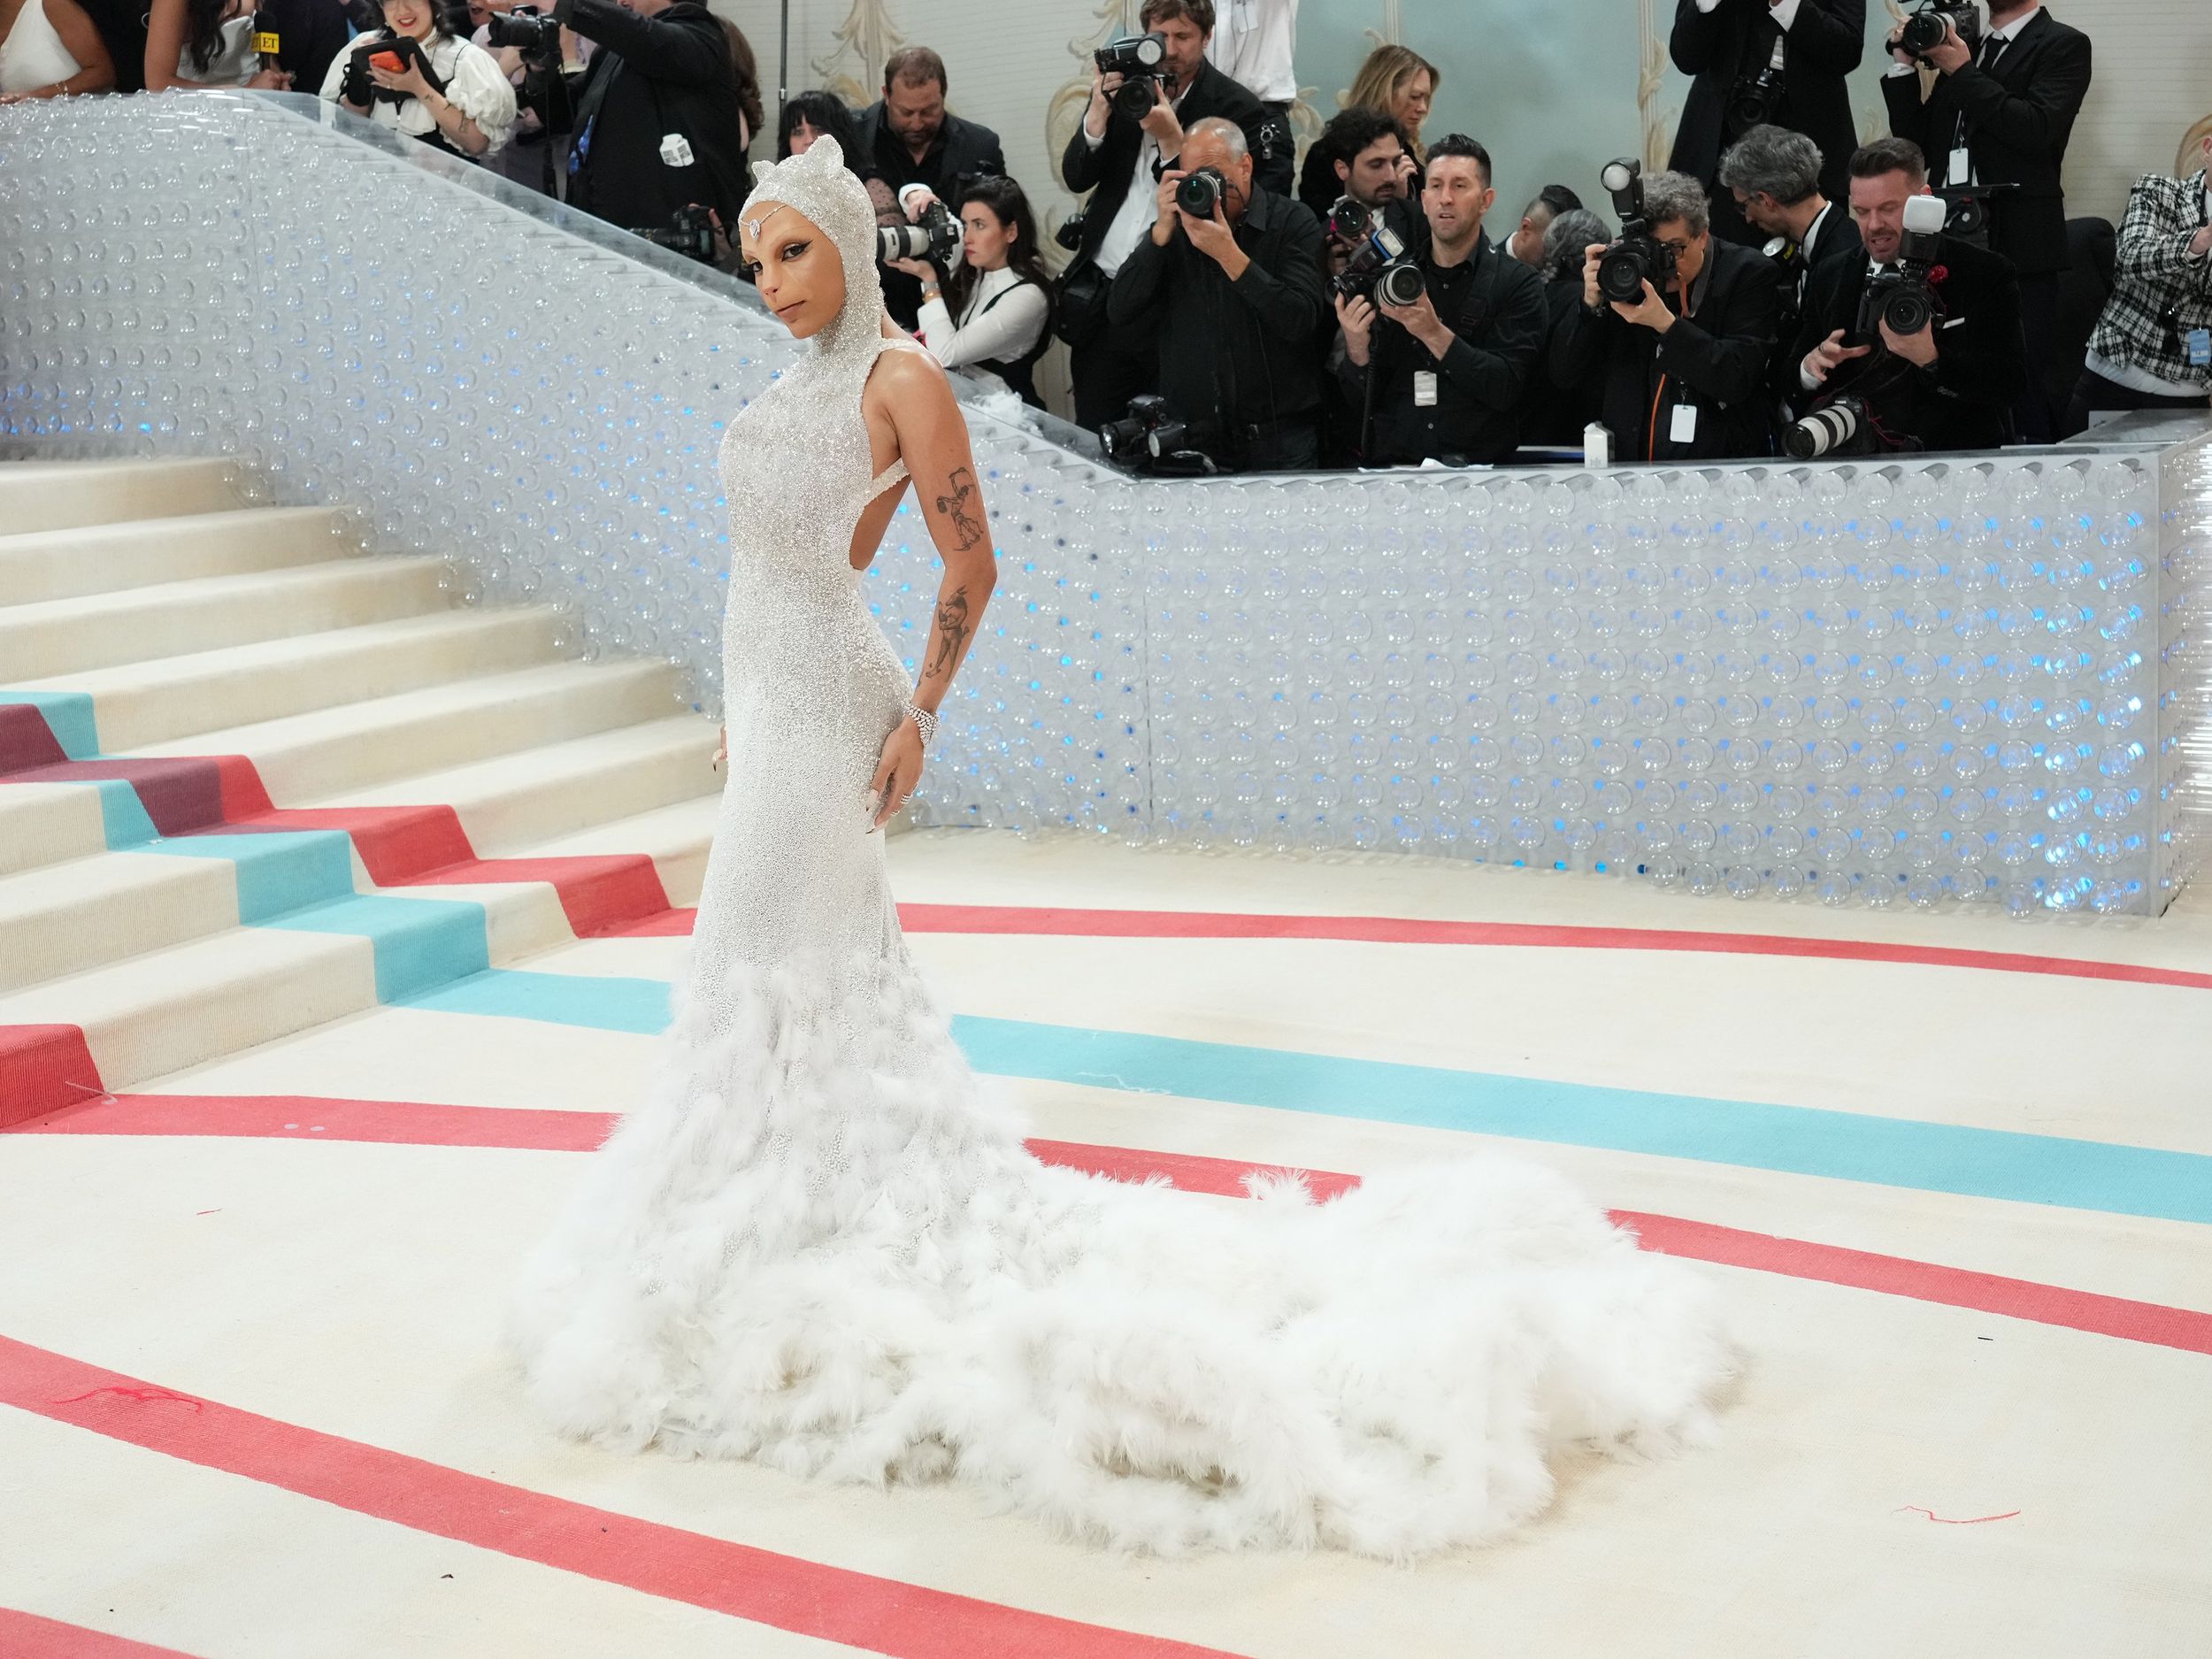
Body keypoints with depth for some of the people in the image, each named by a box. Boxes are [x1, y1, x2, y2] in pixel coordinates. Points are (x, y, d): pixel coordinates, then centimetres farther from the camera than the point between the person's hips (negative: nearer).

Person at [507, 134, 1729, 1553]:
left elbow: (972, 562, -14)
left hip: (828, 707, -9)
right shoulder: (806, 380, 14)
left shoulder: (899, 377, -13)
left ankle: (770, 1245, 7)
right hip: (776, 699, 9)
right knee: (838, 972, 14)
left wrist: (919, 715, -13)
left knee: (774, 975, -3)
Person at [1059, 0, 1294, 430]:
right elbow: (1076, 178, 4)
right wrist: (1099, 112, -11)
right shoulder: (1123, 87, 9)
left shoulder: (1237, 107, -6)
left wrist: (1170, 139, -19)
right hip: (1101, 298, 5)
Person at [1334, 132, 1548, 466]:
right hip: (1392, 467, 1)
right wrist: (1357, 347, -9)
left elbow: (1506, 390, -8)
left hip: (1478, 465, -1)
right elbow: (1358, 398, 11)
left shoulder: (1518, 283, 4)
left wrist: (1434, 334, -16)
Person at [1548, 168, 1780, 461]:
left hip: (1723, 464, -6)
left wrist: (1665, 323, -23)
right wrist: (1591, 303, -12)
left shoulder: (1747, 273, -2)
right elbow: (1564, 374, 3)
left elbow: (1737, 380, -15)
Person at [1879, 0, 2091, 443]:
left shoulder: (2062, 45, 2)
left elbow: (2037, 129, -14)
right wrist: (1904, 68, 7)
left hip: (2018, 243, -5)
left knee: (2026, 382, -8)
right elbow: (1918, 148, 16)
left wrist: (1962, 72, -10)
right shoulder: (1961, 47, 19)